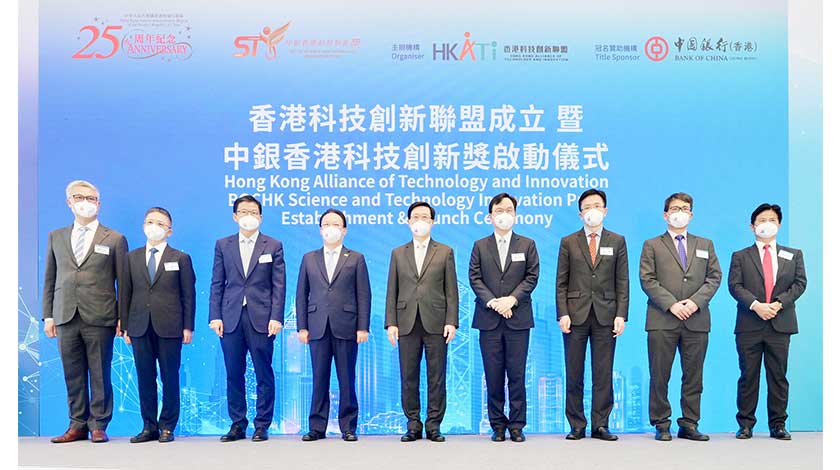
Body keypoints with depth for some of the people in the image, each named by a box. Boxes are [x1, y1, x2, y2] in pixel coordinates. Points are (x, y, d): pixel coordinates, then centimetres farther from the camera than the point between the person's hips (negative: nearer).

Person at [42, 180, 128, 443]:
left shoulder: (114, 239, 6)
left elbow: (123, 282, 3)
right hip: (66, 318, 3)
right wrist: (48, 316, 7)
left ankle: (98, 426, 11)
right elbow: (50, 280, 14)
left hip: (99, 318, -3)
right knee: (73, 375, 7)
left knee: (100, 374, 1)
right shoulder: (56, 237, 15)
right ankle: (78, 425, 17)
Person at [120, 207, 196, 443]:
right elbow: (125, 293, 11)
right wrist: (124, 326, 5)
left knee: (170, 378, 2)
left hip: (169, 328, -3)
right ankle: (149, 427, 16)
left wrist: (188, 327, -4)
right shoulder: (132, 258, 12)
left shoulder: (181, 259, 4)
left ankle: (167, 427, 12)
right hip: (140, 327, 3)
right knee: (145, 379, 6)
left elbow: (188, 295, 2)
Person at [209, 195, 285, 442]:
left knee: (264, 375, 2)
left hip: (261, 319, -2)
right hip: (230, 318, 2)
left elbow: (279, 285, 1)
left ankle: (262, 425, 12)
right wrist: (215, 316, 0)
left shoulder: (273, 246, 6)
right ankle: (238, 424, 18)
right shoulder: (223, 245, 11)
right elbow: (217, 284, 9)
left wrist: (276, 317, -8)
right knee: (234, 375, 7)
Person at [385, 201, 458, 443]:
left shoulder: (445, 252, 9)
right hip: (407, 323, 2)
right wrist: (391, 322, 0)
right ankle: (413, 425, 14)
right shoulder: (398, 253, 13)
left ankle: (433, 425, 10)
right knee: (409, 377, 4)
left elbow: (451, 291, 4)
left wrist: (451, 321, -5)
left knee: (436, 377, 1)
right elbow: (392, 291, 9)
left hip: (436, 323, -1)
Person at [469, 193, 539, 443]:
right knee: (493, 375, 3)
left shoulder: (527, 244, 10)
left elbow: (532, 276, 2)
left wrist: (512, 299, -12)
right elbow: (475, 278, 3)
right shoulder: (480, 246, 11)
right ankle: (498, 426, 11)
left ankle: (516, 425, 9)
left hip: (518, 318, 0)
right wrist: (492, 302, -11)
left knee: (517, 374, 1)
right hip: (489, 319, 1)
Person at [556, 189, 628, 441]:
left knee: (603, 373, 3)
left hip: (605, 315, 0)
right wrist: (562, 313, -6)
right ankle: (577, 426, 12)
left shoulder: (617, 241, 9)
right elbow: (561, 282, 4)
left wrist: (621, 315, -4)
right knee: (574, 374, 4)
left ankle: (601, 425, 12)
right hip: (576, 315, 0)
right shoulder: (568, 242, 7)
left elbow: (622, 282, 5)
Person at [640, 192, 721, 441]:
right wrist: (671, 304, -12)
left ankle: (689, 425, 13)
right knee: (660, 376, 0)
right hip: (662, 320, -2)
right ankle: (661, 425, 9)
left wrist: (696, 301, -8)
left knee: (694, 376, 5)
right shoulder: (652, 245, 9)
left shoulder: (705, 245, 18)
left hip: (697, 319, 3)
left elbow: (714, 278, 9)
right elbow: (647, 280, -1)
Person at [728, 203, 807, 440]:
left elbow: (799, 283, 4)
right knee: (748, 376, 2)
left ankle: (778, 425, 14)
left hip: (781, 323, 1)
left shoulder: (793, 255, 15)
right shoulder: (740, 256, 9)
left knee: (778, 376, 5)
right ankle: (745, 425, 8)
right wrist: (756, 305, -16)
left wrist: (779, 303, -11)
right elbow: (735, 285, -2)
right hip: (749, 325, -1)